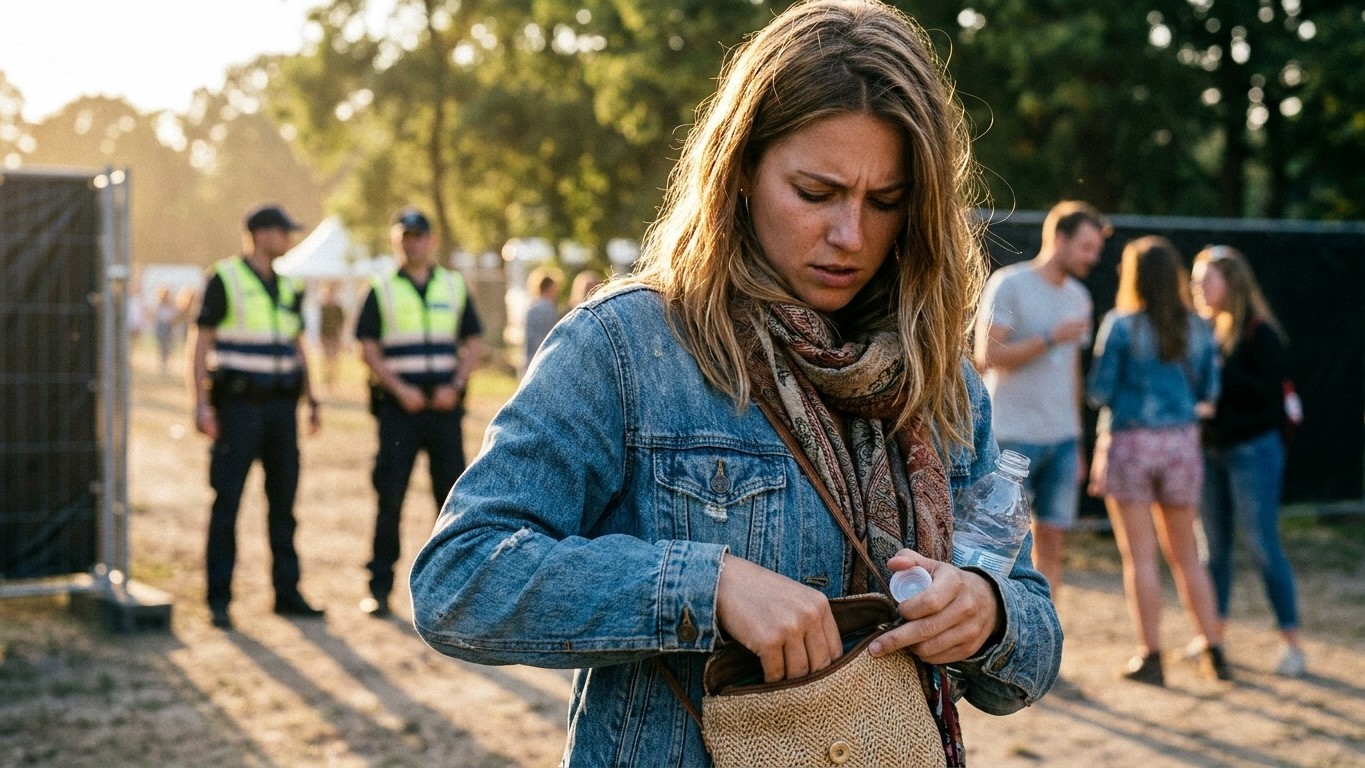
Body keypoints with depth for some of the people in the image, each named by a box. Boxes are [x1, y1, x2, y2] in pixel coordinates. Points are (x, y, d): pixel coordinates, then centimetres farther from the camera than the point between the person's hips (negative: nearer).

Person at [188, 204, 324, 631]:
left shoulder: (289, 288, 13)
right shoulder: (224, 280, -5)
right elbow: (202, 343, -8)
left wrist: (311, 402, 12)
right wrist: (200, 404, -17)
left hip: (281, 405, 6)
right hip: (238, 404, -6)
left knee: (283, 500, 7)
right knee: (227, 502, -4)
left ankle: (287, 593, 13)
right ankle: (219, 599, 1)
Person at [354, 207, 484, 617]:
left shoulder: (455, 287, 11)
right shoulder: (381, 290, 5)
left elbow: (472, 345, 11)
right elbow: (367, 349, 1)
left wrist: (454, 386, -6)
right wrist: (399, 389, -12)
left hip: (445, 403, 2)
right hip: (398, 405, -2)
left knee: (452, 493, 2)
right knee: (390, 496, -2)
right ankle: (379, 587, 4)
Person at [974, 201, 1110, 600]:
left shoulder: (1078, 296, 14)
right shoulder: (1009, 284, -6)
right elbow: (987, 356, -14)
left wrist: (1076, 445, 17)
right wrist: (1051, 338, -15)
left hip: (1062, 439, 6)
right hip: (1013, 438, -6)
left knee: (1051, 542, 4)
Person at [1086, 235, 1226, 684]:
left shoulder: (1121, 325, -10)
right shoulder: (1197, 328, 3)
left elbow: (1099, 392, -9)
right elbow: (1208, 393, 8)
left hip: (1129, 443, -4)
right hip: (1181, 444, 4)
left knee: (1139, 555, 3)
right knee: (1185, 554, 15)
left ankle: (1150, 657, 4)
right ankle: (1214, 651, 15)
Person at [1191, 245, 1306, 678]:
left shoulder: (1261, 334, -11)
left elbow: (1267, 393, -19)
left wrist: (1217, 369, -22)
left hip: (1252, 450, -6)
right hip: (1208, 450, 6)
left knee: (1263, 546, -4)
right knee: (1214, 546, 12)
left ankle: (1291, 642, 5)